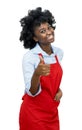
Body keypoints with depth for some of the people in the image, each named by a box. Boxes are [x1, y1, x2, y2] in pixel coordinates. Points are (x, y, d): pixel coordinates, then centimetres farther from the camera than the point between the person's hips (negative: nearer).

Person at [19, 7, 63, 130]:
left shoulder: (59, 52, 0)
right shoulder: (29, 57, -19)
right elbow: (32, 92, -21)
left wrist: (59, 90, 1)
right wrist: (37, 74, -39)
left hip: (52, 111, 6)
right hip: (33, 112, -5)